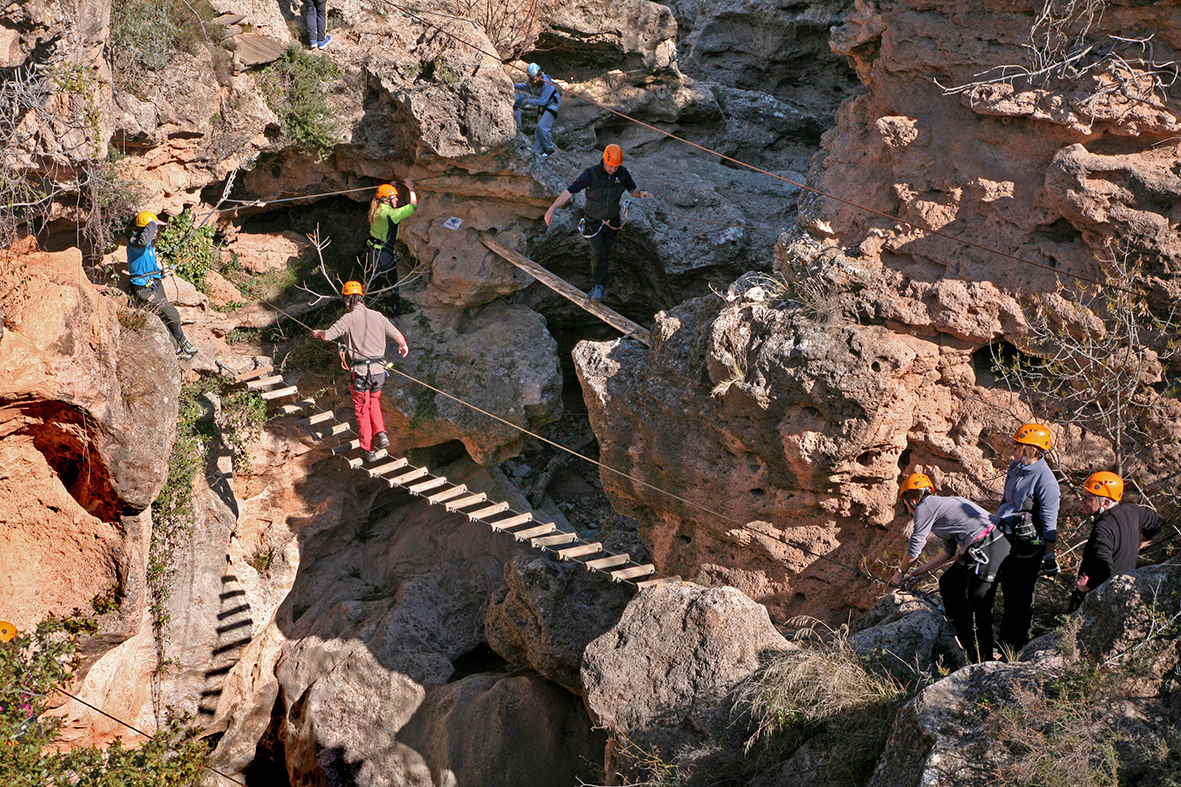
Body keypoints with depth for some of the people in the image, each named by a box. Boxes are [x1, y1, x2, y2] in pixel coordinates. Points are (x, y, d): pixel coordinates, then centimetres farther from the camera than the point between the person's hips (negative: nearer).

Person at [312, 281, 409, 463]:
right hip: (379, 370, 4)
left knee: (362, 410, 9)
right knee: (374, 401, 28)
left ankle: (369, 450, 13)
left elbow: (327, 336, -14)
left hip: (360, 371, -4)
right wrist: (403, 346, 37)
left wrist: (318, 333, 10)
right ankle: (380, 434, 11)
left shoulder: (348, 319, -10)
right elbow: (397, 334, 15)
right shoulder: (378, 316, 4)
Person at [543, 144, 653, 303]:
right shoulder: (591, 174, -23)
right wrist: (551, 209, -33)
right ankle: (596, 286, 7)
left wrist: (641, 193, -22)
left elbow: (632, 190, 4)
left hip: (611, 223, 3)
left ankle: (597, 289, 27)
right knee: (600, 255, -16)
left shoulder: (622, 173, -11)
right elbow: (569, 192, -24)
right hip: (593, 223, -3)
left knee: (605, 258, 9)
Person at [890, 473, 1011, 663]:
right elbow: (950, 552, 29)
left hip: (987, 548, -10)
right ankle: (967, 643, 28)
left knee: (978, 610, -9)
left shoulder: (925, 507, -3)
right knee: (948, 583, 21)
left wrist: (901, 573, 21)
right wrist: (921, 570, 33)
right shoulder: (941, 504, 25)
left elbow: (914, 548, 4)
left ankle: (983, 663, -6)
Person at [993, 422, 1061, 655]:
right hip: (1006, 538, 8)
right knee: (1008, 590, 18)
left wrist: (1050, 557, -15)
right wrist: (998, 526, 27)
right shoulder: (1015, 468, 4)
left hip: (1028, 544, -8)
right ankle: (1004, 641, 32)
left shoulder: (1045, 479, -20)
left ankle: (1016, 646, 13)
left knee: (1020, 597, 0)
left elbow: (1050, 522, -17)